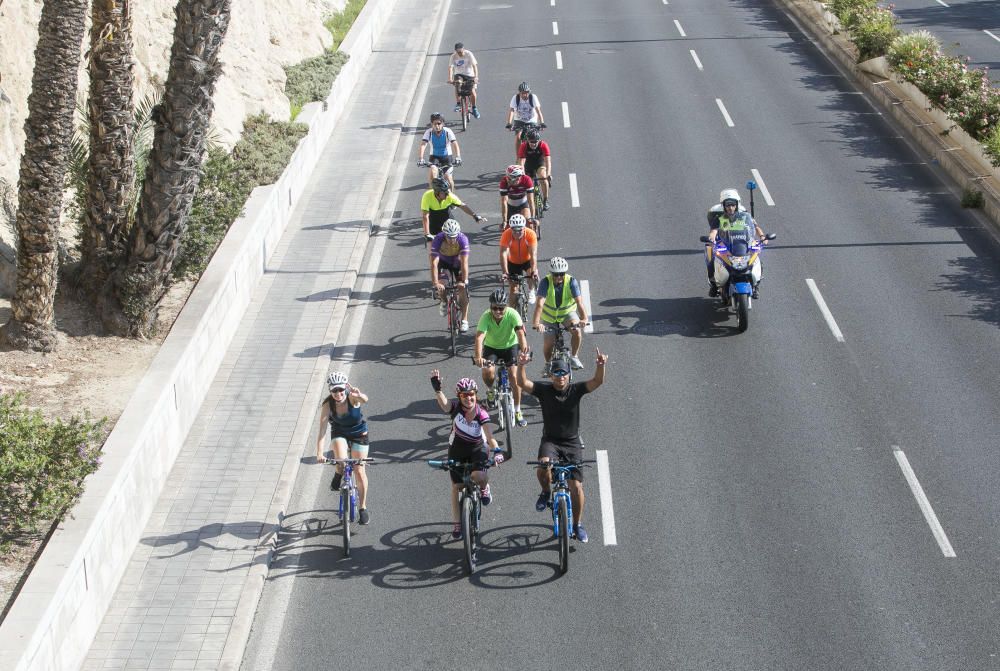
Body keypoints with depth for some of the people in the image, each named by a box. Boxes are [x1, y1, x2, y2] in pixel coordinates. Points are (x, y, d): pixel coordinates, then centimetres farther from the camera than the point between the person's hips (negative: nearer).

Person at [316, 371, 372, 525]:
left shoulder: (352, 397, -30)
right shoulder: (327, 404, -27)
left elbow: (365, 400, -54)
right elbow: (322, 430, -31)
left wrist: (360, 395, -78)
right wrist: (319, 453, -41)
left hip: (359, 433, 0)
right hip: (339, 432, 1)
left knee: (359, 471, -1)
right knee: (341, 460, -29)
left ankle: (363, 508, 17)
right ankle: (338, 475, 8)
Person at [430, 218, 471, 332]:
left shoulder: (463, 239, -35)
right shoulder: (438, 239, -35)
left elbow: (464, 262, -38)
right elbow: (434, 263, -39)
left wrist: (464, 281, -47)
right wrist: (435, 283, -48)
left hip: (457, 261, 0)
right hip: (443, 261, 0)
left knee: (463, 288, -15)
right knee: (439, 286, -21)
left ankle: (464, 320, -5)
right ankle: (443, 301, 12)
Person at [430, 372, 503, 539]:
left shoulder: (481, 413, -24)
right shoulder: (456, 407, -22)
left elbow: (490, 437, -31)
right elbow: (444, 404, -45)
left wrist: (497, 451, -49)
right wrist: (437, 388, -63)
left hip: (477, 449, -2)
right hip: (457, 450, 2)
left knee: (478, 476, -30)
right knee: (456, 486, 6)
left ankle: (485, 487, 9)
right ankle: (457, 524, 22)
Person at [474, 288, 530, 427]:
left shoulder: (512, 314, -28)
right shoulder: (486, 317, -28)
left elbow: (520, 332, -39)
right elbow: (479, 337, -39)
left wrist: (524, 349, -57)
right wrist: (478, 357, -55)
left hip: (510, 346, 0)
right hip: (491, 347, 0)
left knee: (514, 376, -14)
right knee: (488, 371, -26)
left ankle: (517, 411, 3)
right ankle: (490, 390, 10)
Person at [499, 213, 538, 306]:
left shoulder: (530, 234, -31)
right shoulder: (506, 235, -31)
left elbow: (533, 254, -36)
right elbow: (503, 253, -37)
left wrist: (534, 271, -49)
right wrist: (505, 273, -48)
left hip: (527, 260, -1)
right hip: (513, 262, 1)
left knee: (532, 275, -31)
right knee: (513, 288, 0)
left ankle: (531, 291, -2)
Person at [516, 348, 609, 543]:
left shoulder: (575, 390, -6)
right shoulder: (544, 390, -6)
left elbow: (597, 381, -19)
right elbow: (522, 383, -20)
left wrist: (601, 365, -39)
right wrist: (521, 365, -38)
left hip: (572, 443, 1)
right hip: (550, 441, -1)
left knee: (576, 486, -3)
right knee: (543, 467, -33)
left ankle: (577, 525, 17)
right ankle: (546, 492, 1)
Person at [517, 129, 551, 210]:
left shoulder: (543, 145, -29)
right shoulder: (524, 146, -28)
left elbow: (548, 161, -36)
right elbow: (521, 163, -34)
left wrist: (548, 174, -50)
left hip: (540, 164, -1)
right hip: (529, 165, 1)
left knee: (543, 179, -28)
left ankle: (545, 201, -15)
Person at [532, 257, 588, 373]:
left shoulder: (571, 281, -23)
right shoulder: (546, 282, -26)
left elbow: (579, 301, -33)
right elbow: (540, 303, -35)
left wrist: (584, 319, -49)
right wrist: (536, 322, -49)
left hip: (567, 312, 0)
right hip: (549, 315, 0)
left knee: (577, 331, -27)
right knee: (549, 343, -3)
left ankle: (574, 357, -3)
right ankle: (548, 364, 29)